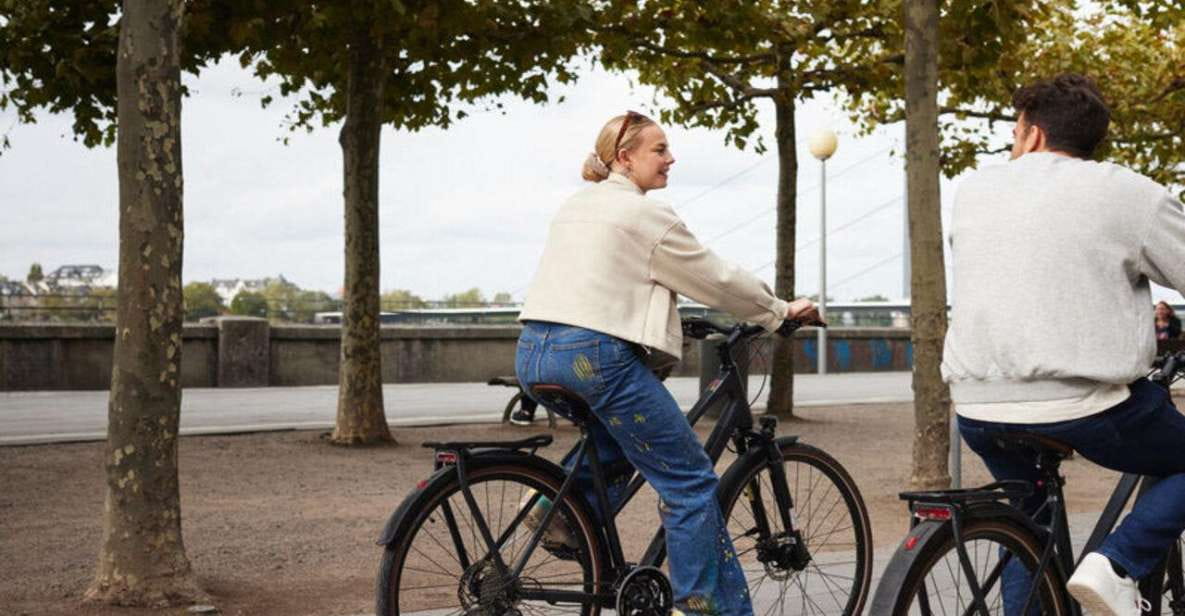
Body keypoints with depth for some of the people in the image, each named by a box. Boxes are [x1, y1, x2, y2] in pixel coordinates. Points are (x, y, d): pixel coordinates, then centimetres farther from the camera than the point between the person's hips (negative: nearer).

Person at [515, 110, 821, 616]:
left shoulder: (575, 207, 21)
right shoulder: (645, 214, -3)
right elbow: (716, 279, 2)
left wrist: (665, 321, 39)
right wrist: (781, 311, 15)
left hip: (533, 355, 9)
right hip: (595, 355, -8)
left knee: (620, 435, 32)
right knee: (690, 481, 0)